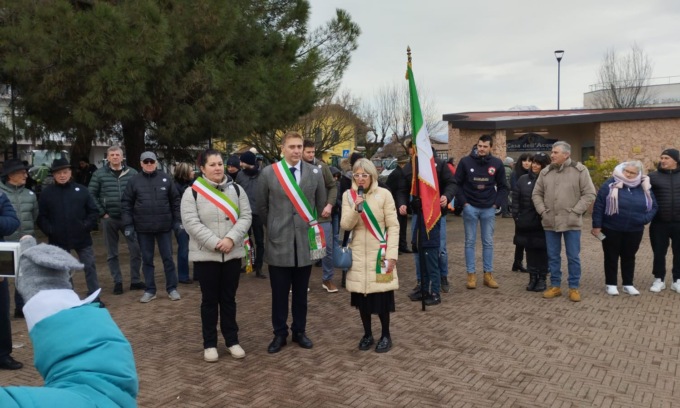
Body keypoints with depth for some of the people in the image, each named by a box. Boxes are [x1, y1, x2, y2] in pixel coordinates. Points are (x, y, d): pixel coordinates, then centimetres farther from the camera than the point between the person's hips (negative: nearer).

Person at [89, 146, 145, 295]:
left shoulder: (132, 173, 1)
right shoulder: (99, 174, -1)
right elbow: (91, 195, 1)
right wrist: (102, 213, -5)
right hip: (109, 219, 0)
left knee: (136, 250, 1)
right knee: (112, 253, 8)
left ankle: (135, 280, 15)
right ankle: (117, 282, 20)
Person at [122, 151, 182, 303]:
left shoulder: (165, 179, 1)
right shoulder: (134, 180, 0)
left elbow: (175, 200, 5)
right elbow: (126, 203, 1)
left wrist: (177, 220, 2)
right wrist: (128, 224, -4)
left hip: (164, 226, 0)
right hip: (143, 228, 0)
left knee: (168, 258, 7)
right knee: (147, 260, 10)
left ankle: (172, 288, 18)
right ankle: (150, 290, 20)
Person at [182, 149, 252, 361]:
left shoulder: (236, 189, 5)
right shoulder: (192, 192, -4)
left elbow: (245, 217, -1)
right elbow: (191, 222, -12)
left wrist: (231, 238, -16)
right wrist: (215, 243, -19)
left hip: (232, 254, 3)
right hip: (205, 255, -2)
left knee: (228, 298, 12)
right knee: (209, 300, 7)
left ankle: (232, 340, 23)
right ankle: (209, 344, 19)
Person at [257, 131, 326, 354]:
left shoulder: (315, 173, 1)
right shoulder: (268, 173, -3)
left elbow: (321, 203, 14)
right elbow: (262, 206, 9)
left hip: (305, 241, 1)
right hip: (279, 241, -1)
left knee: (301, 292, 12)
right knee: (279, 293, 7)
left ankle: (299, 331, 27)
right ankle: (280, 334, 22)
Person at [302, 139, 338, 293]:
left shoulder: (322, 166, -1)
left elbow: (333, 186, 4)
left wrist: (329, 205, -7)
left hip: (322, 215, 1)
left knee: (327, 248, 6)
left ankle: (327, 279, 22)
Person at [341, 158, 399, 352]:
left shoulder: (384, 194, -6)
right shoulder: (348, 195, 2)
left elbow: (393, 226, -6)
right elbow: (345, 225, -4)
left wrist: (391, 255, -12)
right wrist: (356, 209, -22)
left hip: (379, 254, -2)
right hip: (358, 254, 3)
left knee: (382, 296, 0)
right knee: (361, 296, 9)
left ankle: (386, 335, 20)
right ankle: (367, 334, 26)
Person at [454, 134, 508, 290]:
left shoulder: (497, 163, 0)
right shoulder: (465, 161, -6)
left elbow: (503, 186, 8)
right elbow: (457, 184, -1)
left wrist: (497, 203, -2)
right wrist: (463, 202, -7)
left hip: (489, 209, 2)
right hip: (470, 208, -2)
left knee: (488, 242, 8)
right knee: (470, 242, 3)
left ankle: (488, 274, 16)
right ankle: (471, 274, 9)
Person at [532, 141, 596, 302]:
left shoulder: (579, 170, -4)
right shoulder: (545, 172, 6)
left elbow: (589, 194, -6)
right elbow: (536, 194, 11)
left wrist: (575, 211, -12)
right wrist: (542, 211, -1)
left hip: (571, 222, -3)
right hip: (550, 222, 3)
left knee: (573, 257, 4)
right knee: (553, 256, 11)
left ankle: (574, 288, 17)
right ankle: (555, 286, 23)